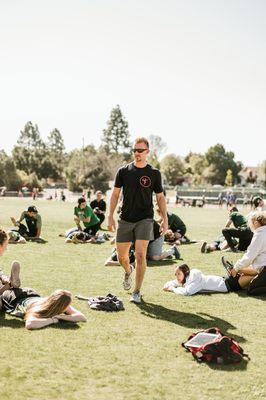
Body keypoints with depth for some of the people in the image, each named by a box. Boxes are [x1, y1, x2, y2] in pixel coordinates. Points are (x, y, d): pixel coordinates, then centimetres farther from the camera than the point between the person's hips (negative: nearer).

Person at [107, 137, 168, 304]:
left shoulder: (154, 173, 2)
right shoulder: (124, 171, 4)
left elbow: (160, 197, 8)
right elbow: (115, 194, 8)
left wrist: (165, 219, 0)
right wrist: (110, 216, 0)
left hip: (145, 219, -2)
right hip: (125, 219, 2)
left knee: (140, 254, -13)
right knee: (121, 256, 7)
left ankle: (137, 292, 1)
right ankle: (128, 271, 43)